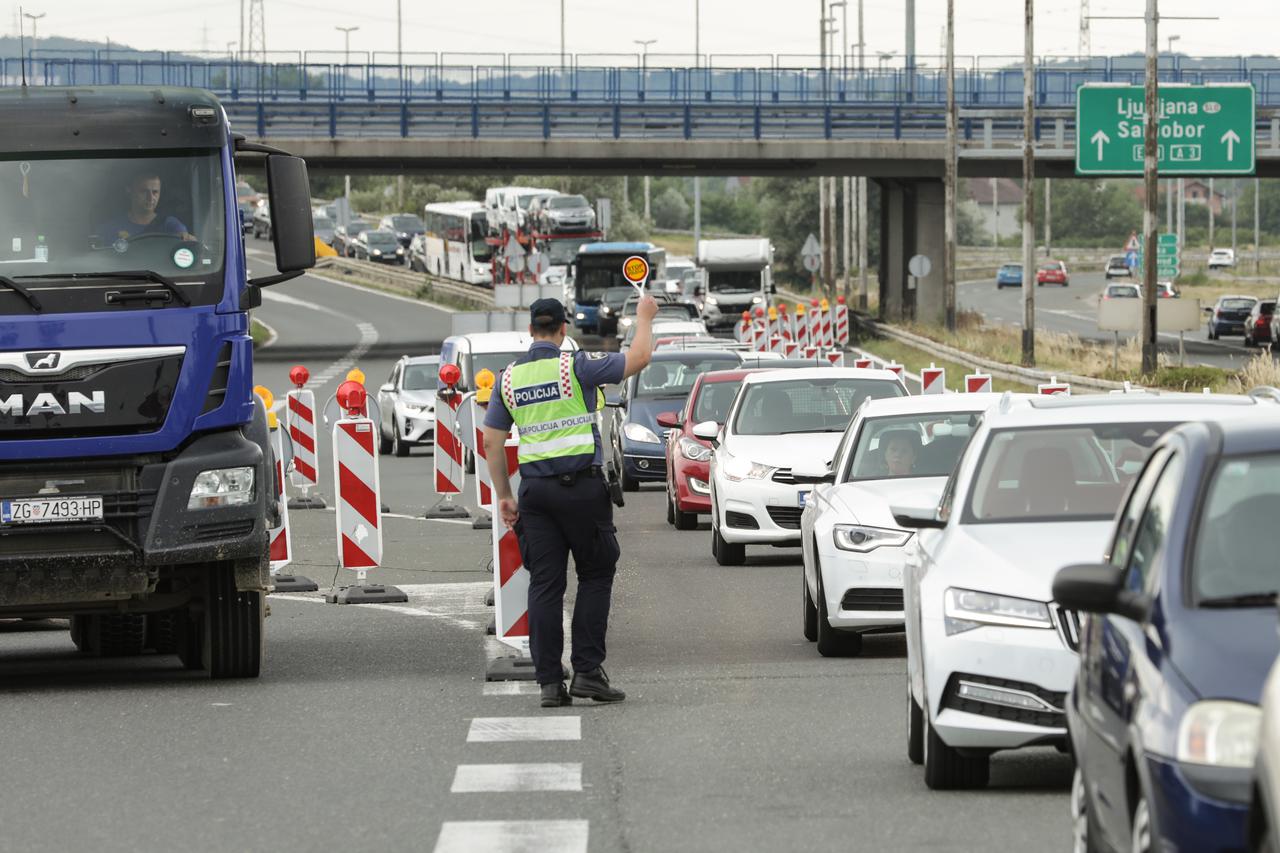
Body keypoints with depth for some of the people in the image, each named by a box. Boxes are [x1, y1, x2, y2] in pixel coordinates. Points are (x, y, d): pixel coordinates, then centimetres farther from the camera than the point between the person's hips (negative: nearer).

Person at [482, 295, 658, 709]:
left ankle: (550, 682, 1)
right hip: (581, 486, -4)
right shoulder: (576, 367, -7)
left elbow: (492, 443, 9)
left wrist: (504, 497, 15)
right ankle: (587, 671, -1)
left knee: (545, 585, 4)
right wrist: (644, 317, 11)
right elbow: (638, 357, -6)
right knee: (595, 576, 7)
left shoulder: (509, 379, 8)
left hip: (535, 489, 4)